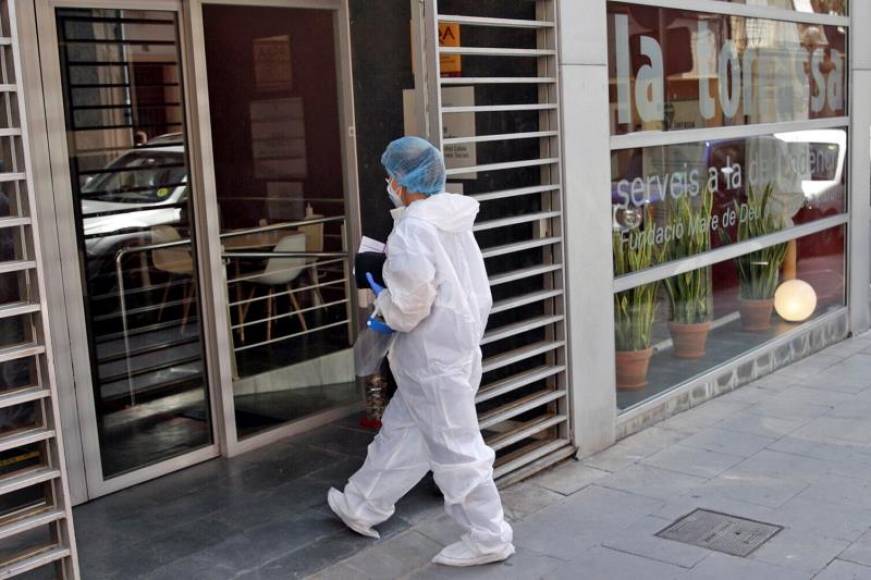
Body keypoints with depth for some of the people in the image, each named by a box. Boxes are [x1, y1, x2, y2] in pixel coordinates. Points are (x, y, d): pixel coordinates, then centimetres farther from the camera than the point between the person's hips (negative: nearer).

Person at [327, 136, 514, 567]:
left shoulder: (413, 230, -21)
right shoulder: (454, 219, 6)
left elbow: (409, 303, -24)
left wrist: (382, 301, -4)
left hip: (433, 357, -10)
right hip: (458, 342, 10)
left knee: (455, 447, 2)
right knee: (400, 432, 20)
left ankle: (488, 538, 14)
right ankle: (362, 507, 35)